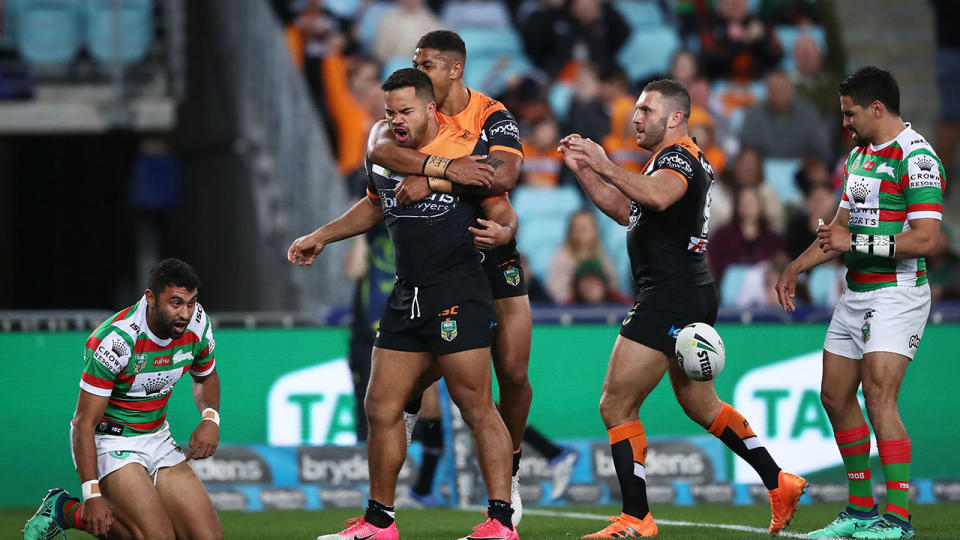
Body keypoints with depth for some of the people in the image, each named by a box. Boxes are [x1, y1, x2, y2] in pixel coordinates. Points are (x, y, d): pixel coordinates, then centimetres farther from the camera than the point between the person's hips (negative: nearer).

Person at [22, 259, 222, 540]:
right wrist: (92, 495, -28)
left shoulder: (197, 324, -8)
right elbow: (85, 423, -23)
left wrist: (210, 418, -7)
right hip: (108, 441, -7)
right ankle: (68, 510, 2)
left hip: (157, 439, 7)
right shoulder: (113, 340, -27)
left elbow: (206, 377, 15)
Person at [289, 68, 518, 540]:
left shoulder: (467, 151, -9)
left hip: (459, 297, -7)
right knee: (381, 408, 7)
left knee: (477, 409, -9)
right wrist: (322, 237, 30)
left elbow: (502, 212, -5)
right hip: (406, 300, 7)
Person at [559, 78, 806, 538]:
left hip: (669, 300, -11)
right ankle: (779, 483, 23)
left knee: (616, 406, -8)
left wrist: (603, 164, -34)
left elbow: (657, 196, -35)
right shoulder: (668, 160, 21)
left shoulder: (680, 157, -12)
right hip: (692, 298, 11)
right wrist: (581, 169, 15)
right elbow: (624, 210, 25)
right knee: (701, 405, 21)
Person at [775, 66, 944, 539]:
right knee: (835, 397, 10)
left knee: (879, 397, -17)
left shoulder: (916, 158, -15)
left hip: (896, 292, -10)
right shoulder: (859, 155, 14)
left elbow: (925, 239, -22)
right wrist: (796, 268, 20)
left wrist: (857, 243, -20)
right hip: (855, 293, 10)